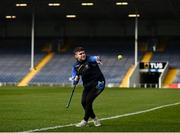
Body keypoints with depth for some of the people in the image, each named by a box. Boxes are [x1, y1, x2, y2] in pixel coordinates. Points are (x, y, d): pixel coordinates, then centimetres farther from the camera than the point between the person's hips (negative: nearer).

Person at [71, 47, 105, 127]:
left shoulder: (89, 59, -11)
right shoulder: (76, 66, 3)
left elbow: (95, 58, -37)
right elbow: (74, 82, 7)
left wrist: (97, 59, -61)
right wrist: (76, 79, -17)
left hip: (98, 83, -6)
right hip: (87, 85, 6)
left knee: (88, 100, -16)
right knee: (83, 102, -4)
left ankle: (85, 121, 1)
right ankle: (95, 119, 18)